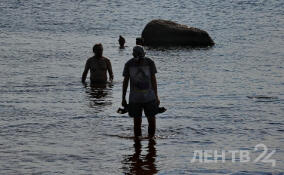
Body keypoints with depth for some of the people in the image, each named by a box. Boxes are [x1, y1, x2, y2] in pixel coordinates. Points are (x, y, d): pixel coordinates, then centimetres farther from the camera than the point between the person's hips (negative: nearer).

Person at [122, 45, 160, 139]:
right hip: (135, 99, 0)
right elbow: (125, 81, 5)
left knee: (152, 120, 0)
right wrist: (123, 98, 7)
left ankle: (151, 138, 16)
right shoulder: (129, 64, -4)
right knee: (137, 121, 2)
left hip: (149, 98, 0)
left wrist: (156, 96, 6)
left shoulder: (150, 63, -3)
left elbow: (153, 80, 5)